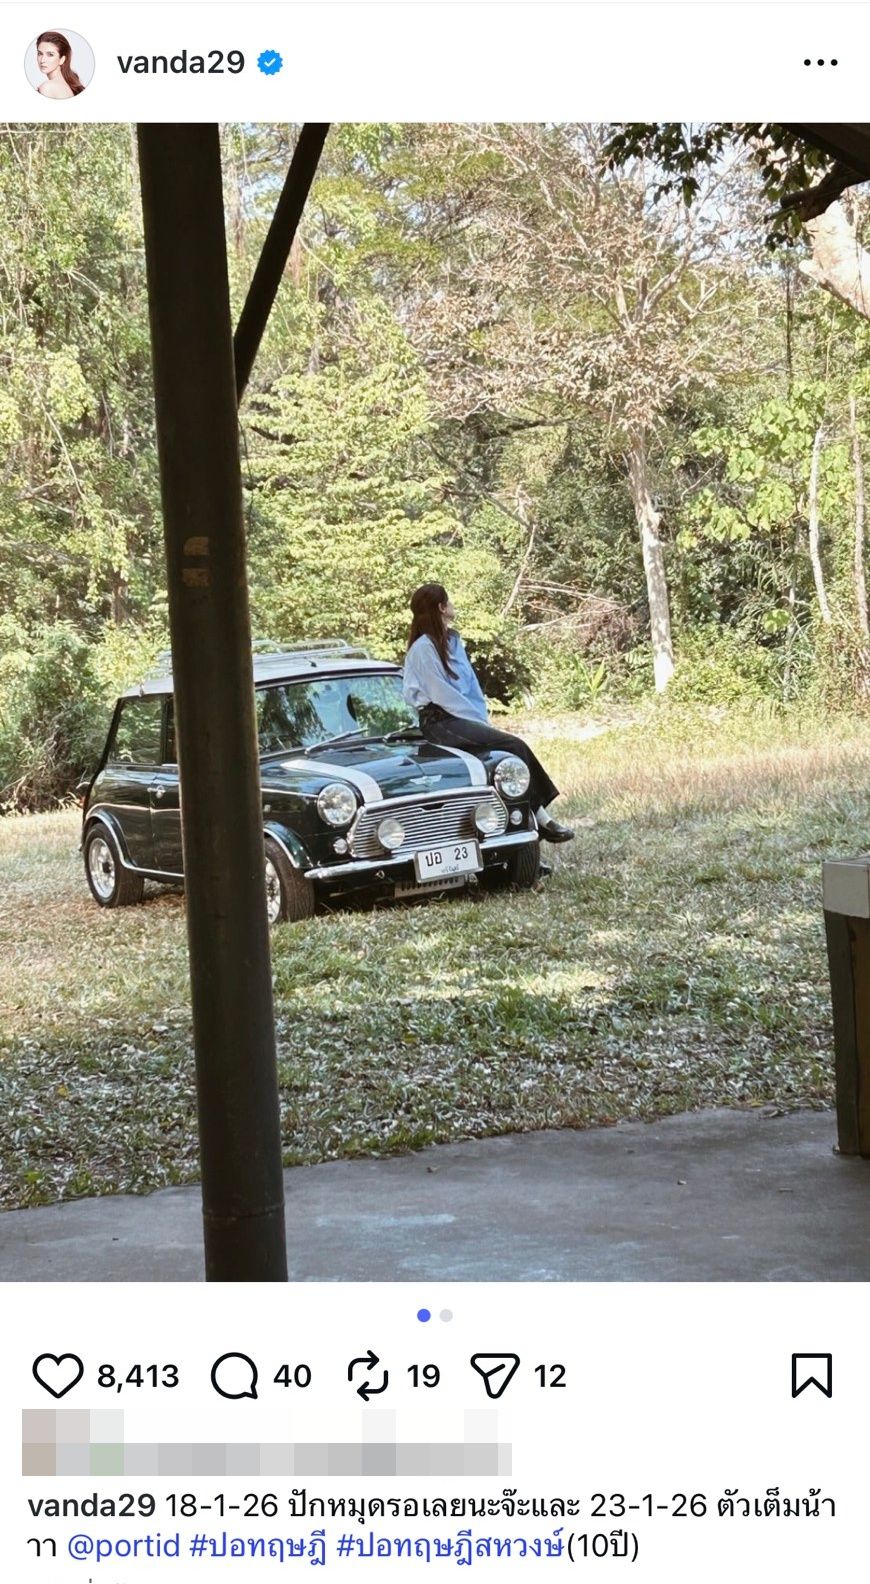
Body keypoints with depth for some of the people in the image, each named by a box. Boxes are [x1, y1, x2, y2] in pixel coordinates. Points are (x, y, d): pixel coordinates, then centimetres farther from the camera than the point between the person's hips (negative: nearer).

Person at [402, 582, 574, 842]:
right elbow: (441, 695, -14)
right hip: (439, 722, -8)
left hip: (462, 718, 8)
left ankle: (540, 812, -21)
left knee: (516, 746, -15)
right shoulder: (423, 648, -10)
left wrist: (484, 719, 2)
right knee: (513, 746, -21)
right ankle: (539, 816, -18)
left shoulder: (453, 640, 16)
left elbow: (472, 684, 15)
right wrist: (480, 722, -12)